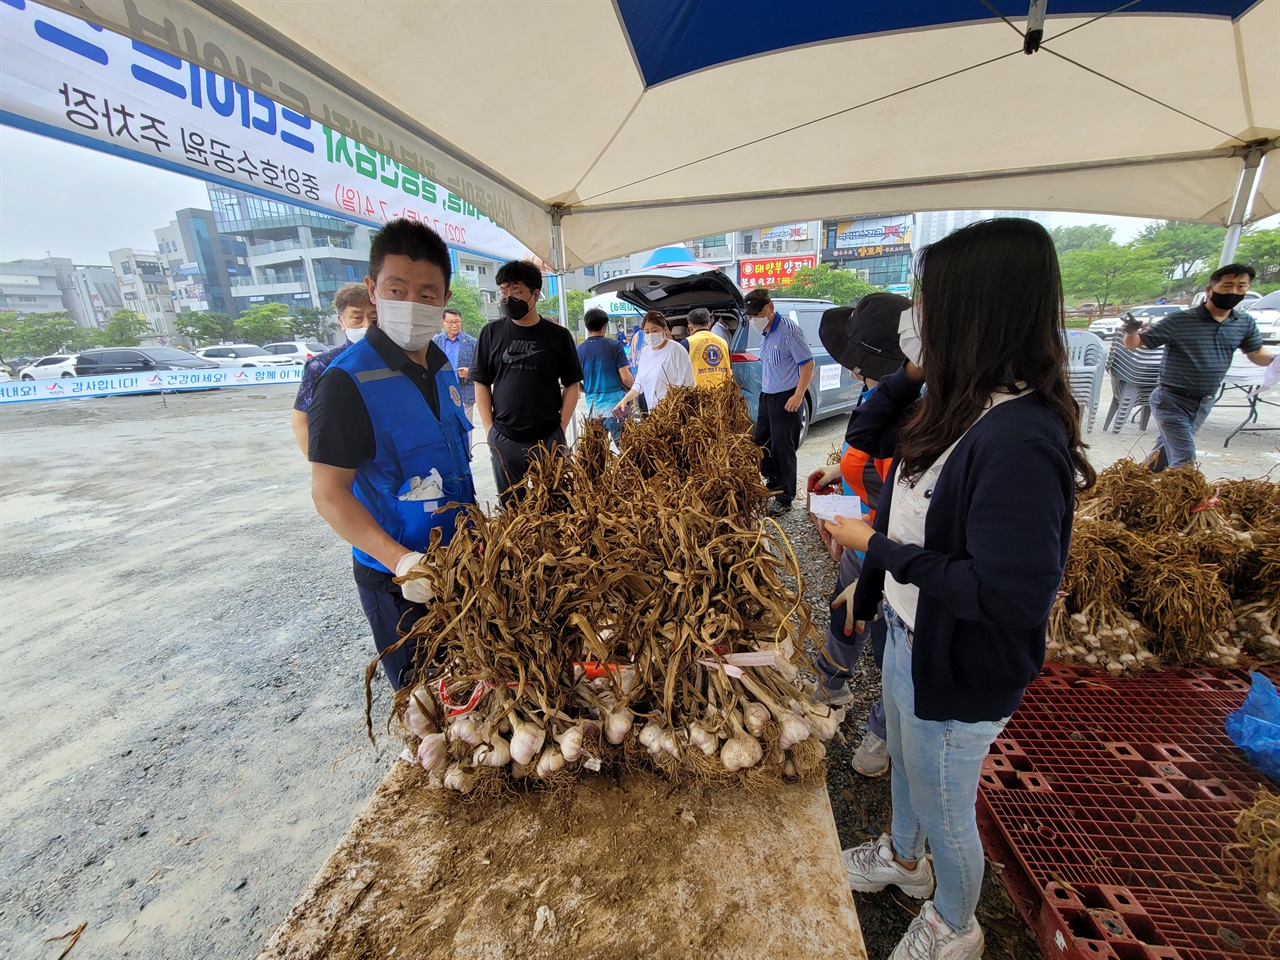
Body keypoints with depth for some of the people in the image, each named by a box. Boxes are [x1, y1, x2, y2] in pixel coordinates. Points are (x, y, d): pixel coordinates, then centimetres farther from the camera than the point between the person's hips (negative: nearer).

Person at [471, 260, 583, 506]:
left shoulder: (558, 335, 0)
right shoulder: (492, 333, 3)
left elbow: (572, 385, 4)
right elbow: (481, 384, 7)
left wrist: (561, 429, -4)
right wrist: (489, 429, -1)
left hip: (549, 439, -1)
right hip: (503, 440, 1)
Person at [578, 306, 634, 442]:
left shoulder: (579, 350, 4)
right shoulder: (614, 346, -5)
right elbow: (626, 378, -9)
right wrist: (632, 385, 13)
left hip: (592, 407, 4)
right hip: (615, 405, -3)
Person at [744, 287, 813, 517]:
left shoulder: (788, 329, -15)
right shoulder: (764, 333, 10)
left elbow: (808, 363, -16)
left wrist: (798, 395, -20)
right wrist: (765, 391, 14)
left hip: (786, 399, -9)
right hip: (767, 395, 9)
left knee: (782, 448, -2)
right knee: (760, 442, 16)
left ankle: (785, 498, 11)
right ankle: (774, 483, 34)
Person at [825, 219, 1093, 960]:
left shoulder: (1019, 440, -31)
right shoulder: (957, 405, -4)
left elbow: (1012, 594, -31)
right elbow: (867, 437, 9)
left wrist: (878, 546, -23)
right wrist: (915, 374, -6)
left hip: (961, 665, -8)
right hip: (909, 634, 8)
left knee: (944, 809, 20)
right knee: (906, 765, 31)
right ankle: (903, 858, 61)